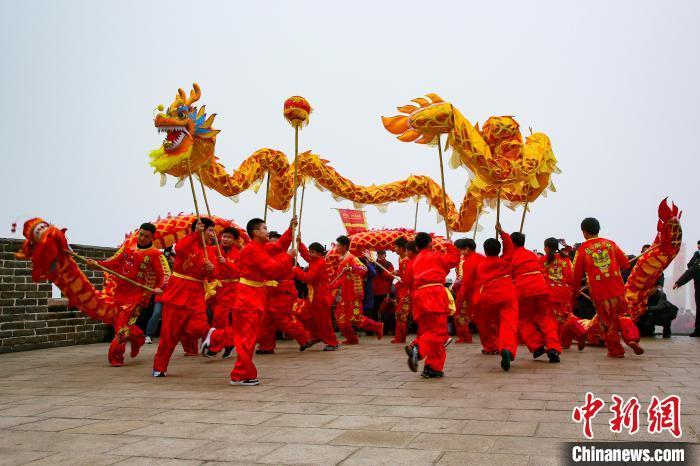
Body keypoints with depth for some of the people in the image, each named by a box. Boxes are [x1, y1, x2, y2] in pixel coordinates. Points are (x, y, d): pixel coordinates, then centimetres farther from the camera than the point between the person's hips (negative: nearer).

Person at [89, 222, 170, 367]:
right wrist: (97, 264, -1)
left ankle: (115, 357, 2)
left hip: (137, 295, -6)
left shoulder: (156, 254, -11)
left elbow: (166, 273, -18)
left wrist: (159, 287, -35)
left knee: (123, 325, -11)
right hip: (120, 292, 6)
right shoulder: (128, 244, 6)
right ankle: (138, 337, 38)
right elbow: (115, 261, 11)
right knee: (117, 323, 15)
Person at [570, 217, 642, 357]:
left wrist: (575, 291, 21)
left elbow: (576, 274, 6)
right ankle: (632, 339, -4)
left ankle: (616, 350, 13)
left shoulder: (582, 250, 1)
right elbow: (625, 264, 9)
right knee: (622, 316, 16)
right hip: (617, 288, 2)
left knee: (607, 321, 10)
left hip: (599, 292, -2)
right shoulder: (610, 243, 7)